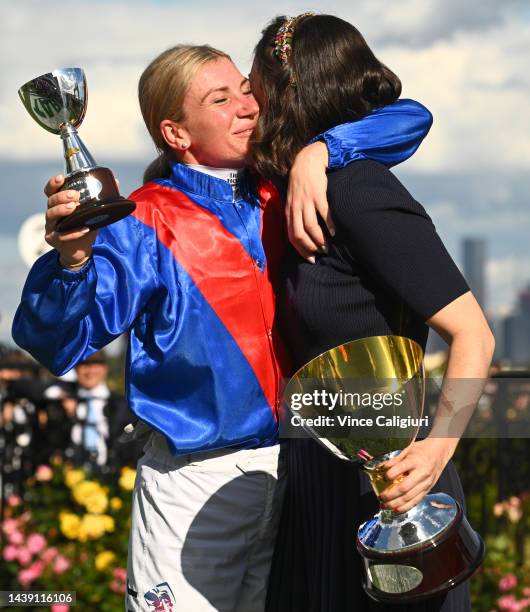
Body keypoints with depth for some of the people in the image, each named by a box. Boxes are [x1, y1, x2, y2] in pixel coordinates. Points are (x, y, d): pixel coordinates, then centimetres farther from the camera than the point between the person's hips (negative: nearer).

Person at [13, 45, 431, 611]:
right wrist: (71, 261, -41)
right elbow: (54, 340, -20)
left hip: (288, 475, 5)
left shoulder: (281, 196, 3)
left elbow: (409, 121, 2)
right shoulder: (147, 225, -11)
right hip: (195, 486, -5)